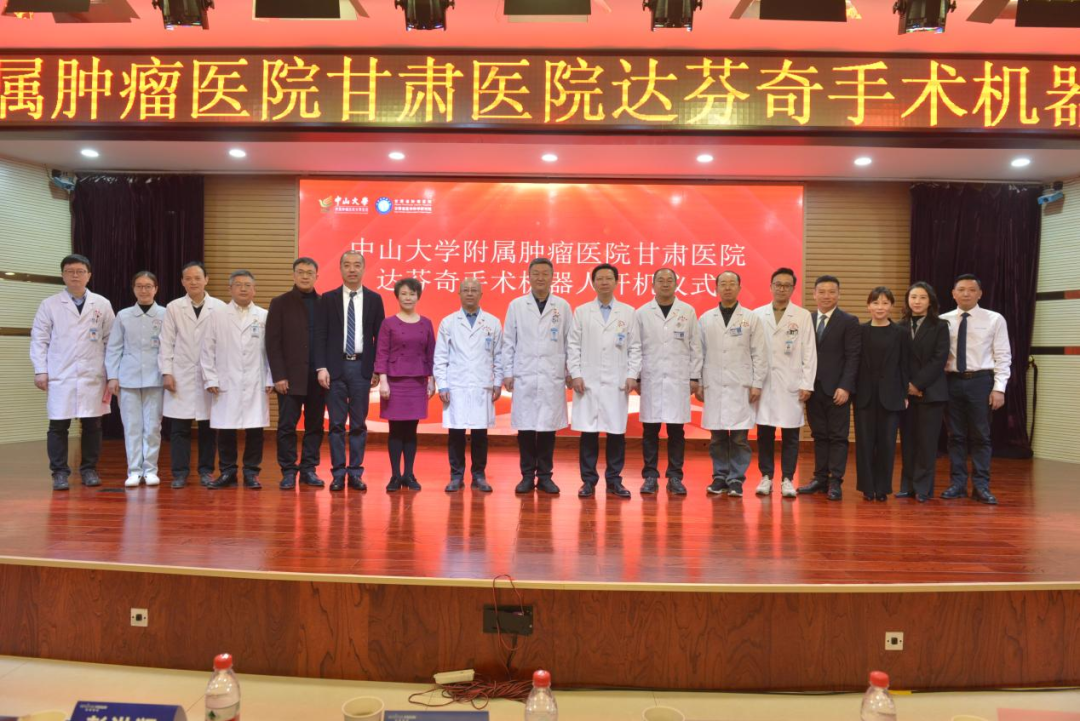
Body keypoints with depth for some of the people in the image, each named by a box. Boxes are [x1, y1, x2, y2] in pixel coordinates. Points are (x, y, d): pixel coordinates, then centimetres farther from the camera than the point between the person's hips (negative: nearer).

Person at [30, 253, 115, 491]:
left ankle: (89, 469, 16)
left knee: (92, 425, 5)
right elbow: (39, 339, 4)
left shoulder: (102, 304, 7)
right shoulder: (49, 305, 5)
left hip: (93, 376, 1)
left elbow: (111, 340, 7)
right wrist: (40, 371, -4)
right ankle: (60, 472, 9)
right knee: (58, 426, 0)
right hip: (60, 376, -1)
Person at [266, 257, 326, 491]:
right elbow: (273, 342, -1)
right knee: (287, 426, 0)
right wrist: (279, 376, -9)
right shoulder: (280, 303, 4)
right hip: (291, 376, -2)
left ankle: (309, 469, 15)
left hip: (318, 376, 2)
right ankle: (288, 471, 8)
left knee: (315, 426, 6)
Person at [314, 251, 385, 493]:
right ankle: (338, 473, 10)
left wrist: (377, 369, 0)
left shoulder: (374, 299, 6)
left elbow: (379, 336, 5)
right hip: (336, 366, 0)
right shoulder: (328, 299, 4)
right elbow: (320, 335, 0)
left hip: (362, 367, 0)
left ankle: (355, 473, 13)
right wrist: (321, 367, -8)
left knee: (359, 424, 5)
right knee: (337, 423, 4)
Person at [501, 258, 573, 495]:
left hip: (553, 377, 0)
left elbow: (570, 342, 7)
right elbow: (508, 342, 5)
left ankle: (545, 476, 14)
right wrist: (507, 373, 1)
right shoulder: (516, 305, 5)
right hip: (524, 376, 0)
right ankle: (527, 476, 12)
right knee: (525, 427, 2)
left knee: (548, 427, 3)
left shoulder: (563, 306, 6)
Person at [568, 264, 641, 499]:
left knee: (616, 432, 2)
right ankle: (588, 480, 9)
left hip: (617, 382, 0)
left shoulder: (628, 312, 9)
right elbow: (573, 345, 5)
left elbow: (635, 347, 7)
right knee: (588, 432, 0)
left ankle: (614, 480, 12)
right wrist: (575, 374, -4)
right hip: (588, 381, 0)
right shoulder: (581, 311, 9)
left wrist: (632, 375, -3)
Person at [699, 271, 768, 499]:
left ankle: (736, 480, 7)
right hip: (713, 386, 2)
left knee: (739, 437, -2)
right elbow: (699, 353, 9)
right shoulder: (706, 319, 9)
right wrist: (698, 383, 5)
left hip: (741, 386, -1)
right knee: (717, 437, 5)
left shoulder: (752, 318, 4)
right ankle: (720, 477, 15)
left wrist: (757, 384, -4)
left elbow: (760, 355, 2)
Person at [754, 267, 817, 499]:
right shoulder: (758, 314, 7)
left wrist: (807, 384, -5)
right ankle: (766, 476, 15)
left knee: (790, 435, 2)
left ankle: (787, 479, 11)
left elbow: (809, 352, 1)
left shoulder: (803, 316, 4)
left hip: (791, 384, -1)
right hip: (764, 383, 1)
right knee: (764, 433, 4)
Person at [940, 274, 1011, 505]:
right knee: (956, 435, 8)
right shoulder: (944, 321, 5)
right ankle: (957, 484, 16)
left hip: (981, 381, -2)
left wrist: (999, 388, -8)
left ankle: (981, 487, 9)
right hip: (952, 381, 2)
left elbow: (1003, 356, -1)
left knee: (981, 436, 2)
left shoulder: (994, 320, 1)